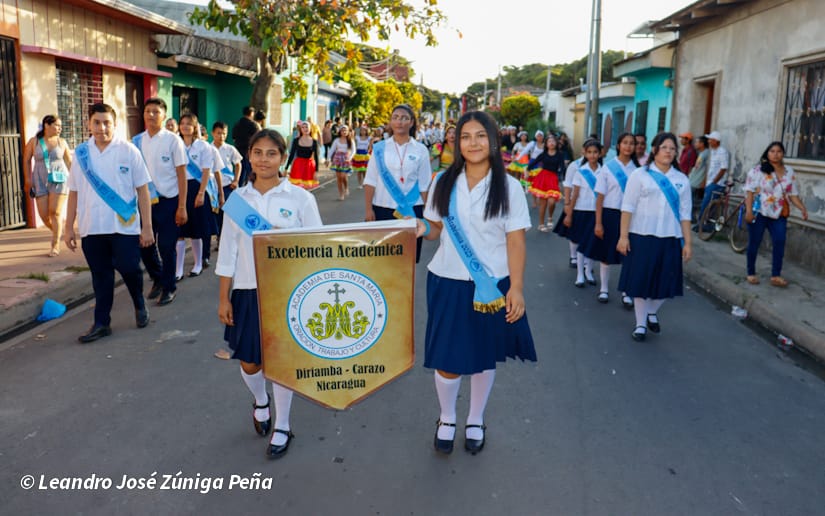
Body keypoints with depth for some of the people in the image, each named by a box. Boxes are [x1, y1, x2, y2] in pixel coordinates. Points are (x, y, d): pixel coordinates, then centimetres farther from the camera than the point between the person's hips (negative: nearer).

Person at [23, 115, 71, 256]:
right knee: (44, 214, 0)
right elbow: (26, 161, 8)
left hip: (59, 180, -1)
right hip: (40, 181, 1)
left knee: (55, 212, -7)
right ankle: (58, 232, 28)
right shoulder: (34, 141, 1)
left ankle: (56, 245, 1)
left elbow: (69, 161, 9)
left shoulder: (62, 142, 2)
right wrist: (28, 181, 5)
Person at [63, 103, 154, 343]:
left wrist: (147, 226, -7)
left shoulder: (128, 151, -3)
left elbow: (142, 190, -4)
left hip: (125, 226, -3)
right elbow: (74, 192, 10)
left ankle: (140, 305, 30)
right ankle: (101, 323, 22)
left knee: (130, 269, 0)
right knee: (100, 276, 10)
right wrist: (69, 227, 9)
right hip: (91, 228, 3)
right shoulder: (80, 153, 6)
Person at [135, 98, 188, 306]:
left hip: (168, 201, -4)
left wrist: (182, 207, -9)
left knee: (167, 247, 3)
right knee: (145, 245, 10)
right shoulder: (137, 141, 4)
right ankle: (157, 279, 35)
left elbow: (181, 174, -6)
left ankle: (169, 287, 21)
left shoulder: (173, 140, -6)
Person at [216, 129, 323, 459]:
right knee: (249, 362, 10)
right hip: (247, 291, 2)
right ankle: (260, 401, 44)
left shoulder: (300, 198, -6)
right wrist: (223, 298, 3)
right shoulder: (238, 198, 1)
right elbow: (227, 252, 4)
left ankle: (282, 427, 28)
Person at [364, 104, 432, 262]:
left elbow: (424, 185, 4)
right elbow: (370, 181, 2)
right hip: (383, 209, 0)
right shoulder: (379, 148, 3)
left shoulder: (421, 150, 2)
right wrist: (368, 209, -4)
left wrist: (427, 212, 2)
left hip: (411, 210, 0)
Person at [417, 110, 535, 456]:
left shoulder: (508, 187, -4)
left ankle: (476, 420, 37)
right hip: (448, 283, 1)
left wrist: (516, 288, -11)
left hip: (492, 285, -1)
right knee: (448, 359, 3)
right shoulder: (444, 183, 2)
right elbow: (435, 229, 10)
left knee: (485, 356, 13)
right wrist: (420, 229, -13)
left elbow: (516, 241, -5)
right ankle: (446, 418, 32)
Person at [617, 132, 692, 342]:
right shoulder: (640, 175, -1)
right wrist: (623, 236, -9)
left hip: (669, 239, 3)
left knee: (665, 281, 6)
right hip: (642, 237, -3)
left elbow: (685, 213, 8)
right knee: (640, 279, 3)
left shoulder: (682, 180, 8)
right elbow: (628, 207, -3)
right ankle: (640, 324, 19)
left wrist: (687, 242, 4)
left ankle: (652, 312, 35)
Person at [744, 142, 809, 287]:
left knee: (779, 243, -6)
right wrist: (749, 210, -17)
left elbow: (793, 194, 9)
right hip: (759, 213, -3)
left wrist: (803, 208, -4)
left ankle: (776, 276, -2)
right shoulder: (758, 170, -5)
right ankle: (751, 273, 16)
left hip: (779, 215, 3)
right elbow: (749, 191, -9)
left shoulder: (789, 172, 8)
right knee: (754, 243, 5)